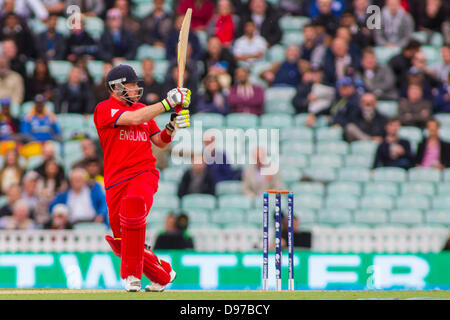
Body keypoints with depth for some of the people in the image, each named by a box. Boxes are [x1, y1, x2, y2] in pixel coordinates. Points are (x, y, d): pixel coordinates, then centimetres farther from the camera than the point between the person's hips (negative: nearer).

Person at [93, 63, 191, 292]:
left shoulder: (143, 109, 17)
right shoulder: (105, 109, -1)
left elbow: (160, 142, 21)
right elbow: (133, 119, -17)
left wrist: (172, 127, 1)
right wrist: (167, 103, -15)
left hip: (145, 174, 1)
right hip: (116, 182, -1)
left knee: (133, 204, -34)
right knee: (122, 243, 2)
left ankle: (132, 275, -27)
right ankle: (163, 275, 28)